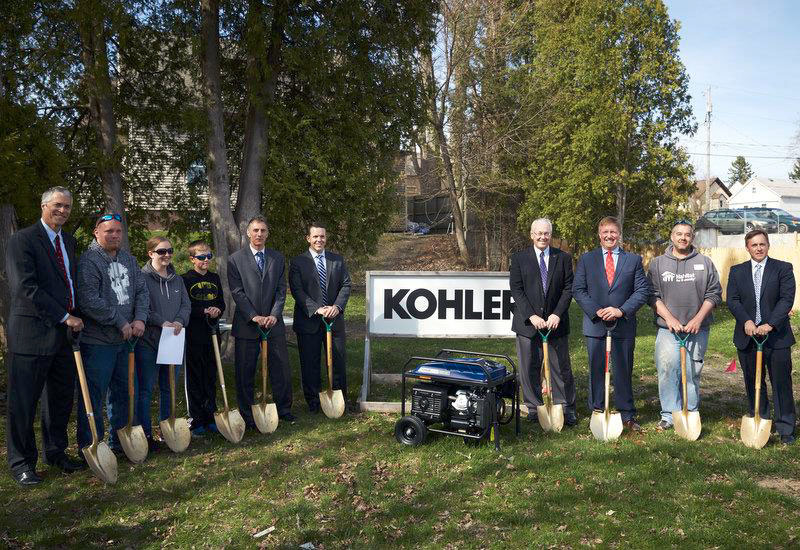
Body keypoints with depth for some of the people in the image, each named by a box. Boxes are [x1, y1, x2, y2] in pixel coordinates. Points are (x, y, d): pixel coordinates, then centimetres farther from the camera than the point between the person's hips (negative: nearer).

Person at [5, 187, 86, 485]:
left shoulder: (69, 241, 14)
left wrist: (74, 317, 9)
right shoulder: (22, 239, -9)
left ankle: (56, 452, 30)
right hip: (32, 332, -7)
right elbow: (26, 287, -17)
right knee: (23, 401, 3)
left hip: (64, 331, 7)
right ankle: (21, 461, 17)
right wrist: (64, 316, -16)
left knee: (61, 396, 15)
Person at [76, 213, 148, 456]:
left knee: (122, 393, 16)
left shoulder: (128, 259, 12)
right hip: (97, 342, -8)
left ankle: (119, 442, 29)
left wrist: (140, 319, -6)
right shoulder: (88, 261, -12)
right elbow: (89, 301, -21)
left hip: (125, 339, 8)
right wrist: (121, 322, -17)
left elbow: (142, 291, 11)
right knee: (93, 397, -2)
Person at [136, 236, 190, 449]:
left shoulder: (177, 279, 14)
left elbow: (186, 304, 9)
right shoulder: (142, 277, -6)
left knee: (169, 388, 14)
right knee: (145, 389, -1)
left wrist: (179, 321, -10)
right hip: (148, 341, -6)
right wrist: (161, 322, -20)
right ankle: (146, 434, 7)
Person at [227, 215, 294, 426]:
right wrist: (254, 316, -16)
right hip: (246, 325, -2)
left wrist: (274, 315, -10)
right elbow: (237, 292, -7)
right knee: (245, 373, 5)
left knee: (281, 369, 8)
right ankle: (247, 415, 17)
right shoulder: (236, 259, -1)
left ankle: (284, 409, 23)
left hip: (274, 323, 3)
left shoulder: (278, 258, 9)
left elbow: (281, 290, 5)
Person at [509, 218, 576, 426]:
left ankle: (566, 408, 16)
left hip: (556, 322, 1)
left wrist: (557, 314, -11)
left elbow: (568, 289, 2)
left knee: (561, 367, 5)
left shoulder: (563, 258, 6)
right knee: (529, 368, 5)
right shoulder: (519, 259, 3)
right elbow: (516, 290, -3)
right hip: (528, 323, 0)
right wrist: (531, 316, -13)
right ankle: (534, 407, 18)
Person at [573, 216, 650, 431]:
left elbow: (642, 291, 1)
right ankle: (597, 413, 17)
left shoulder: (634, 260, 7)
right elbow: (578, 290, 2)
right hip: (595, 324, 0)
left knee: (623, 372, 6)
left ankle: (627, 415, 16)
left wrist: (621, 310, -12)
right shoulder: (586, 259, 7)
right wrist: (596, 311, -11)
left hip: (623, 325, 0)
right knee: (596, 371, 6)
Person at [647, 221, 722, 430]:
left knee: (692, 373, 4)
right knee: (667, 371, -4)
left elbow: (714, 293, 5)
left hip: (697, 329, 0)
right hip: (667, 329, 0)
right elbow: (652, 295, 2)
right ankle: (669, 415, 5)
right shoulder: (658, 263, 7)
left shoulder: (704, 263, 8)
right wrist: (669, 318, -9)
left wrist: (698, 319, -6)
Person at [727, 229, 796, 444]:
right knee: (753, 384, 11)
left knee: (781, 384, 2)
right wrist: (746, 321, -16)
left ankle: (786, 429, 13)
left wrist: (770, 324, -19)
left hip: (776, 336, -2)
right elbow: (732, 300, 0)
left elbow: (787, 299, -8)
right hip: (747, 336, 3)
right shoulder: (737, 271, 8)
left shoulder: (783, 268, 1)